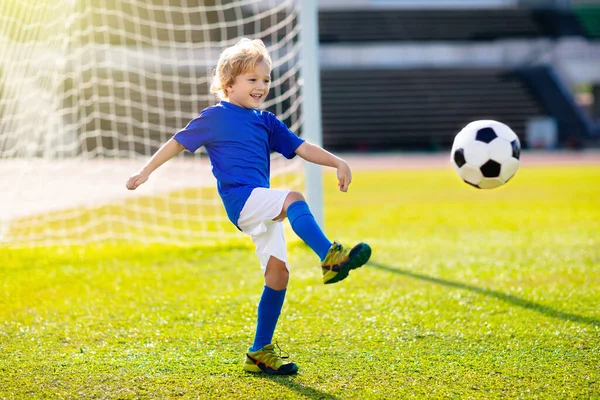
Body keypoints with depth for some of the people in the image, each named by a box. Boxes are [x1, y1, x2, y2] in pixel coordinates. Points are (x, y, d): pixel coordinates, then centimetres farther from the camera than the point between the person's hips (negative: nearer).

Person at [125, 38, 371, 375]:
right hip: (240, 198, -7)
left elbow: (301, 147, 14)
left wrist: (337, 162, 1)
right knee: (293, 199, -33)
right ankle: (330, 257, -54)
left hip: (263, 206, 7)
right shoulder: (216, 117, 3)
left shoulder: (266, 122, 19)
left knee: (278, 272, 1)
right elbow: (180, 142, 11)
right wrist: (146, 171, 11)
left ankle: (260, 352, 10)